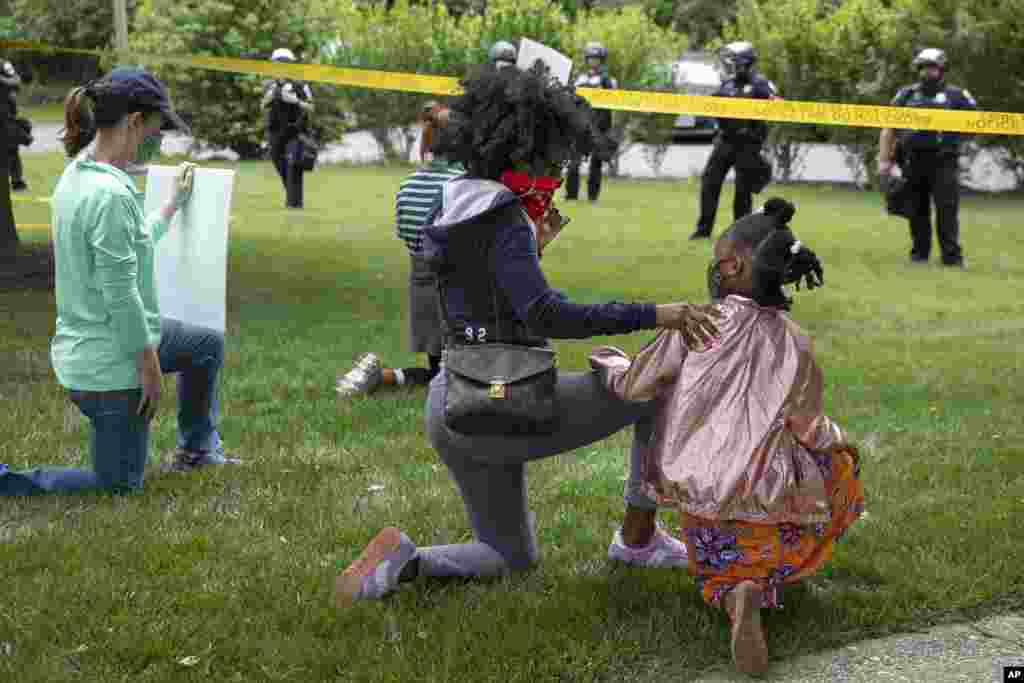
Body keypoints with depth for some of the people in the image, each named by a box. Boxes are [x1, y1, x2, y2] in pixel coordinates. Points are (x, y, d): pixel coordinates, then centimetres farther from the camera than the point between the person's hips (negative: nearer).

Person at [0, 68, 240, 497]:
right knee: (119, 485, 9)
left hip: (79, 351, 10)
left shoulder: (77, 174, 4)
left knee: (208, 344, 27)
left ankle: (196, 449, 40)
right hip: (109, 365, -10)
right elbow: (121, 294, -25)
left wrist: (175, 203, 27)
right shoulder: (110, 193, -27)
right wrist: (149, 365, -17)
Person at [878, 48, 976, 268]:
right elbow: (888, 129, 12)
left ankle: (952, 256, -5)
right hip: (913, 161, 3)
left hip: (943, 162, -3)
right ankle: (919, 252, 19)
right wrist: (884, 160, 4)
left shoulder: (956, 95, 7)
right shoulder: (906, 95, 13)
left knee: (947, 209, -8)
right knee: (917, 210, 8)